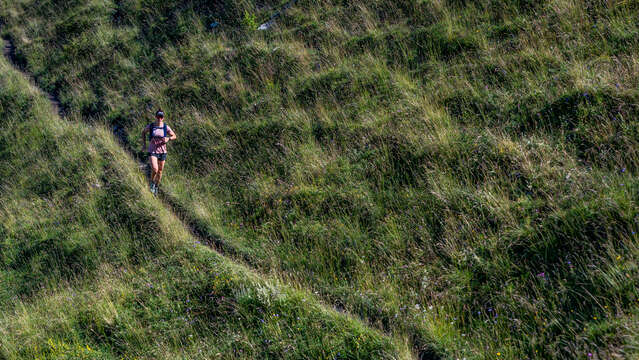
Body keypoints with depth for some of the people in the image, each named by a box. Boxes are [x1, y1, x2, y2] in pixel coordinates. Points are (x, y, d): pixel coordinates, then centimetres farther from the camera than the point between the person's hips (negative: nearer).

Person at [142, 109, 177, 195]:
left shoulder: (166, 127, -6)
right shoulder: (150, 126, -6)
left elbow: (174, 136, 4)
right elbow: (143, 132, 13)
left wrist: (168, 138, -17)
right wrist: (144, 144, 7)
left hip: (162, 152, 2)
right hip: (152, 151, -2)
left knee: (160, 171, 13)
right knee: (155, 169, -20)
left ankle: (156, 186, 38)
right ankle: (152, 182, 12)